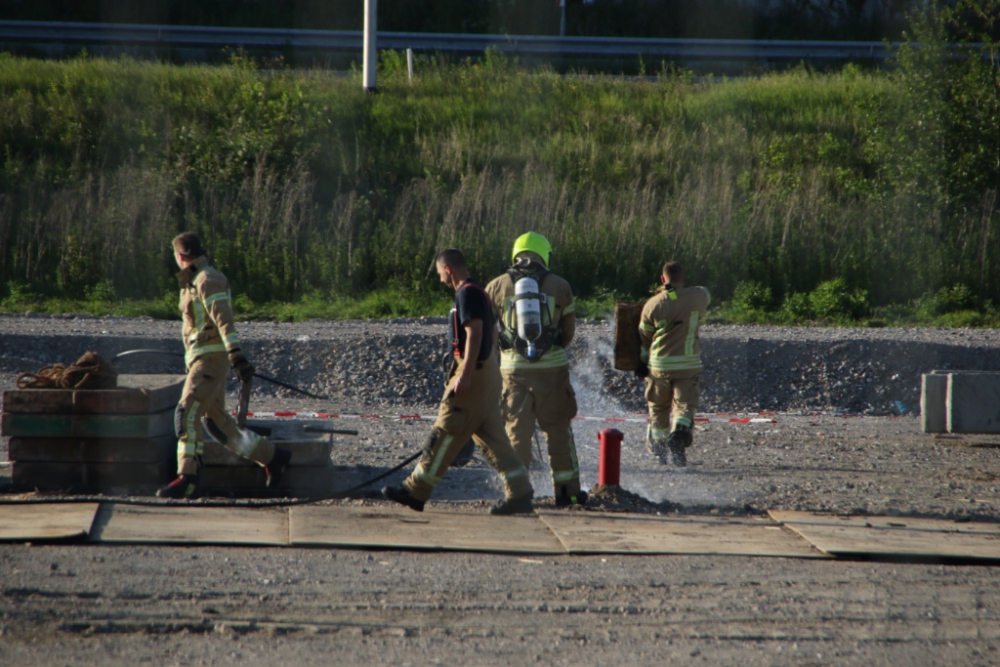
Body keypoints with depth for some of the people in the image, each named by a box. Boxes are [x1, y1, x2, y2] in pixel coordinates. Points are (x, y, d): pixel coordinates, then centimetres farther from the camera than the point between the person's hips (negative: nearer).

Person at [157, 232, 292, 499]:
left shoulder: (208, 280, -14)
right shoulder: (196, 282, 18)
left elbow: (224, 319, -25)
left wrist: (236, 356, -34)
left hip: (211, 357, -10)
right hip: (200, 359, 10)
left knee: (187, 414, -17)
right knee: (216, 422, 11)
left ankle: (186, 480, -22)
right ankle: (272, 457, 22)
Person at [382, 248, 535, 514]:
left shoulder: (467, 293, -12)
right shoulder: (475, 293, 19)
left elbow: (474, 333, -22)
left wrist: (465, 374, -26)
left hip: (474, 372, -10)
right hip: (486, 371, 10)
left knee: (445, 432, -5)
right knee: (492, 437, 8)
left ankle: (416, 491, -1)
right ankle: (519, 495, 4)